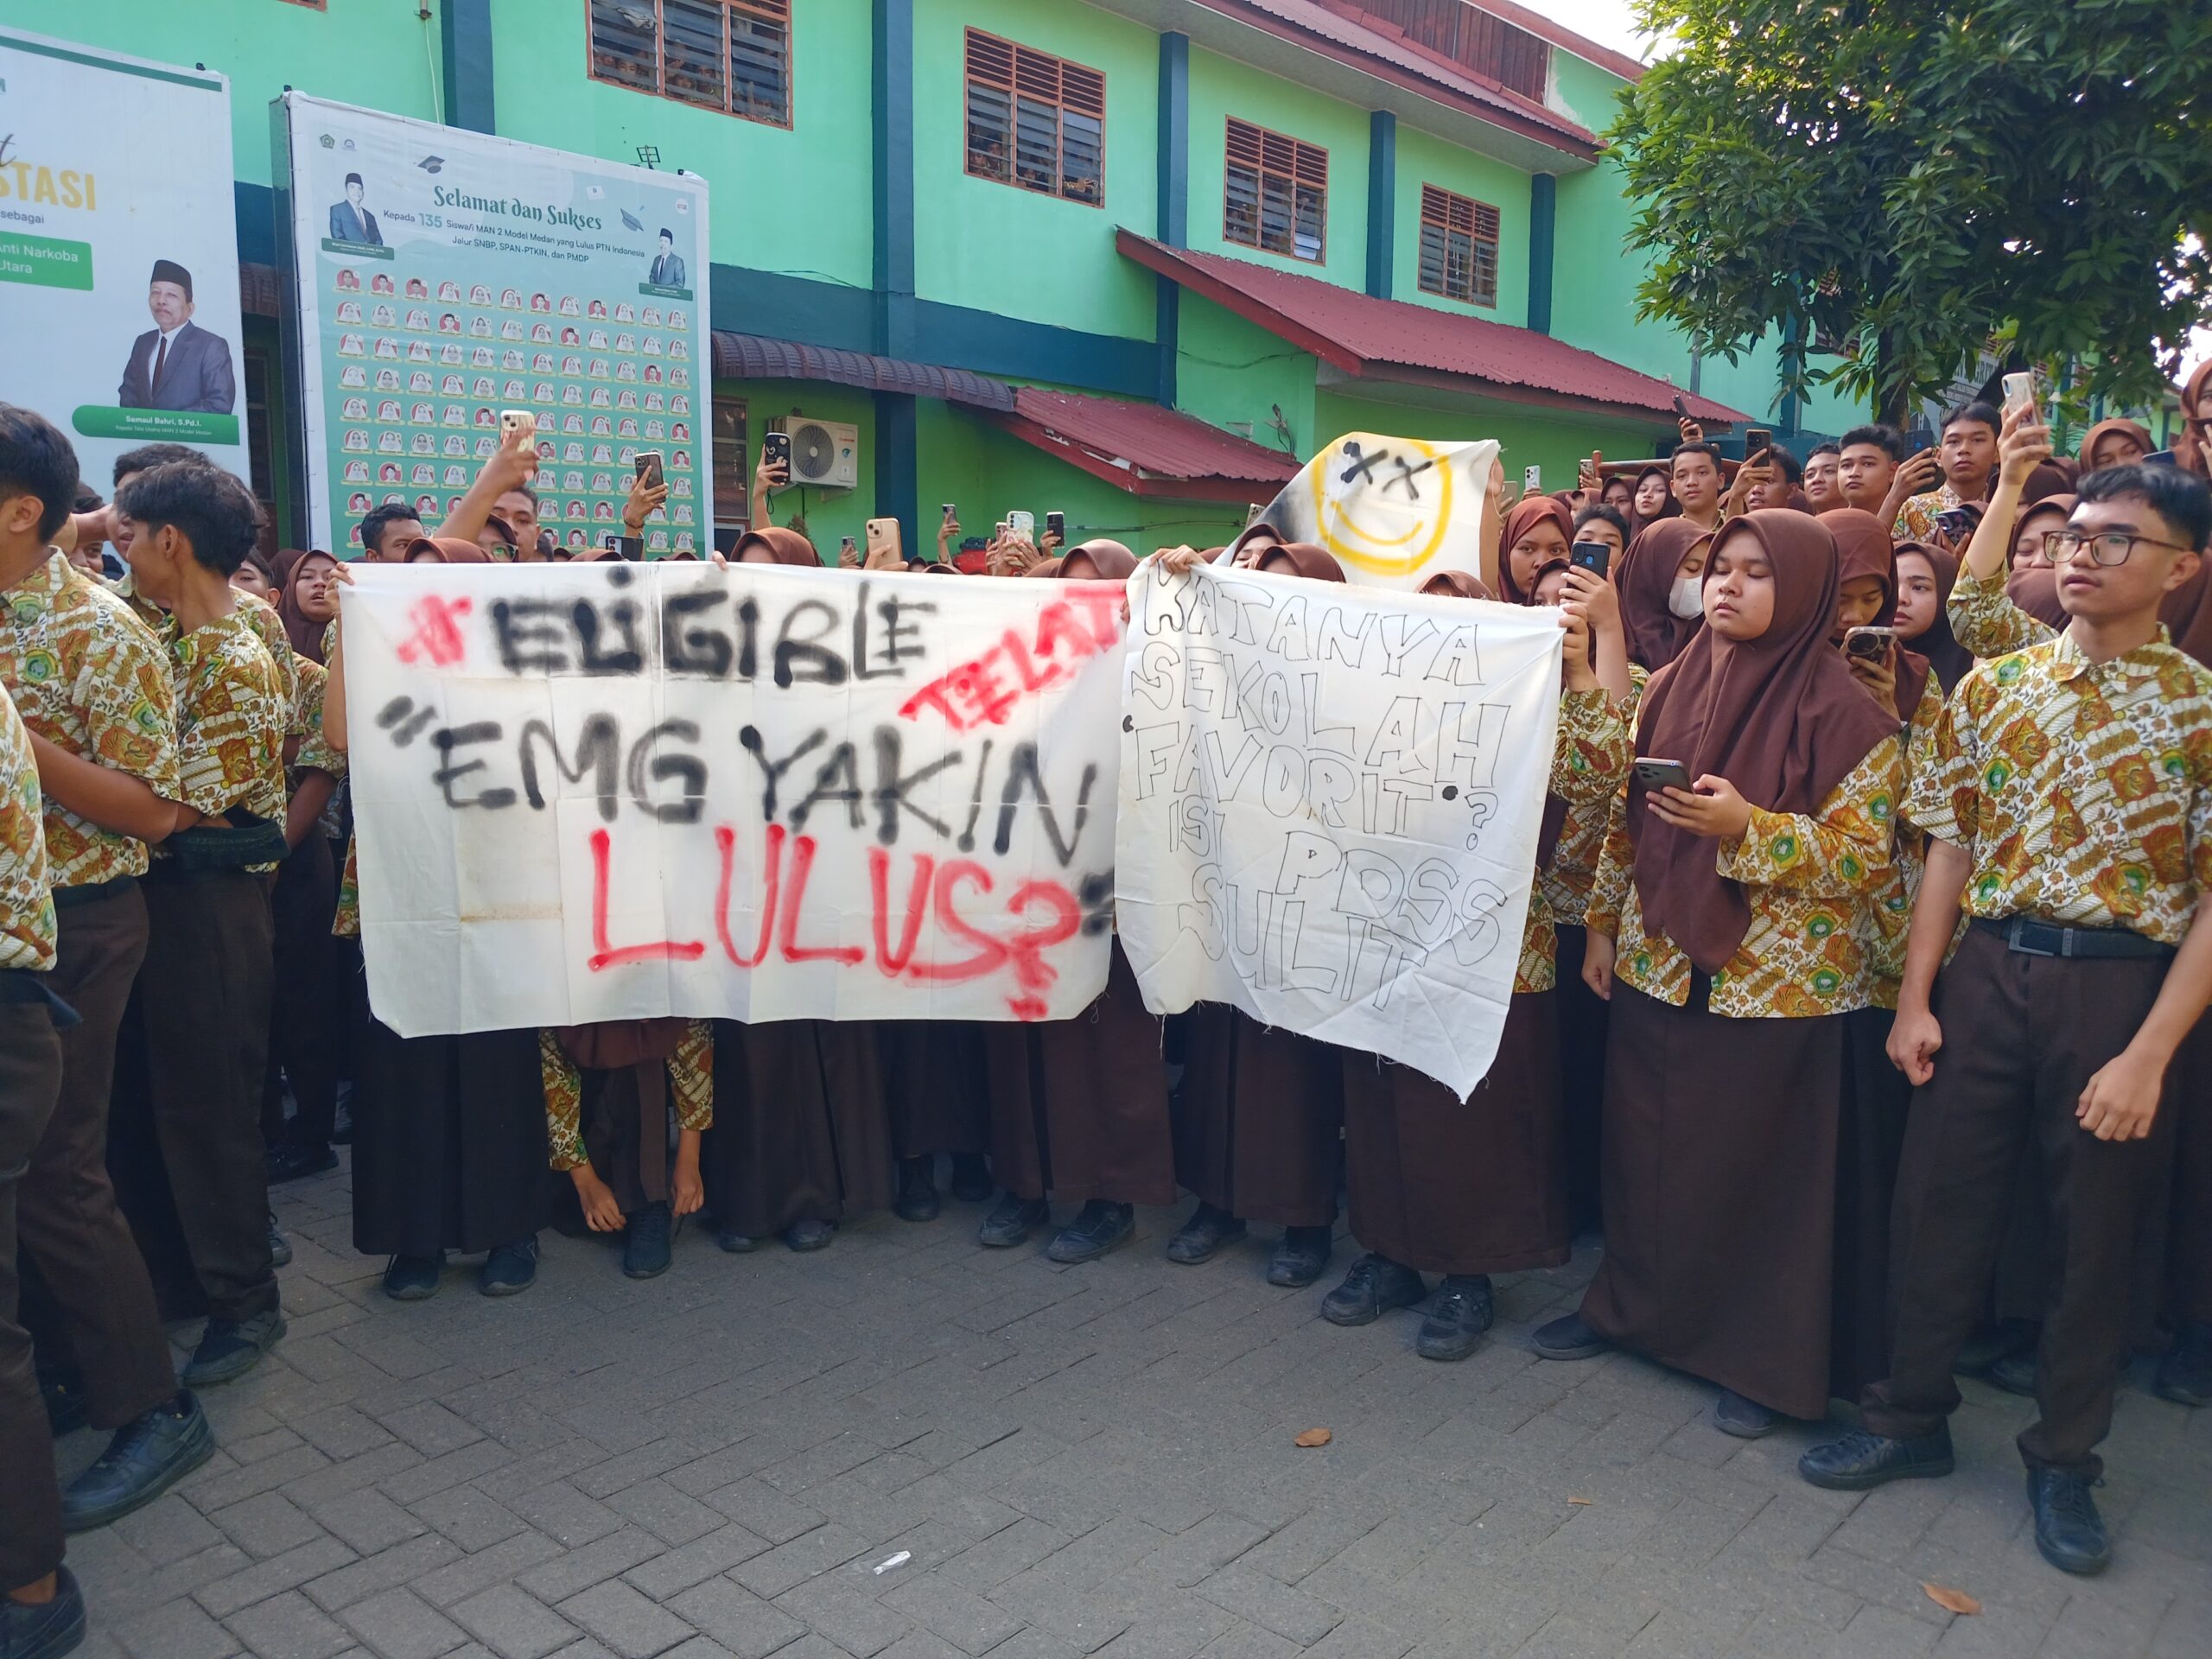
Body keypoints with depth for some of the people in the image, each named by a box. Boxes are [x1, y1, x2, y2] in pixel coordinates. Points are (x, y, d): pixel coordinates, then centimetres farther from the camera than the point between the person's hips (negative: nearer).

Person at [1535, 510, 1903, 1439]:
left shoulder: (1843, 714, -9)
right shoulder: (1671, 687, 7)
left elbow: (1863, 858, -12)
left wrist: (1747, 826, -24)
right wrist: (1602, 926, 12)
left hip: (1773, 984, -5)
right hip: (1655, 968, 5)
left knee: (1759, 1164, 5)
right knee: (1643, 1146, 13)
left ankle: (1761, 1359, 23)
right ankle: (1635, 1307, 34)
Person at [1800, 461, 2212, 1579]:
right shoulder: (1993, 685, 4)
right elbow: (1950, 848, 5)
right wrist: (1915, 999, 1)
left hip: (2122, 985, -2)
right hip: (1987, 970, 2)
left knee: (2096, 1230, 10)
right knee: (1940, 1199, 9)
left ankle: (2064, 1462, 29)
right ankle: (1910, 1418, 28)